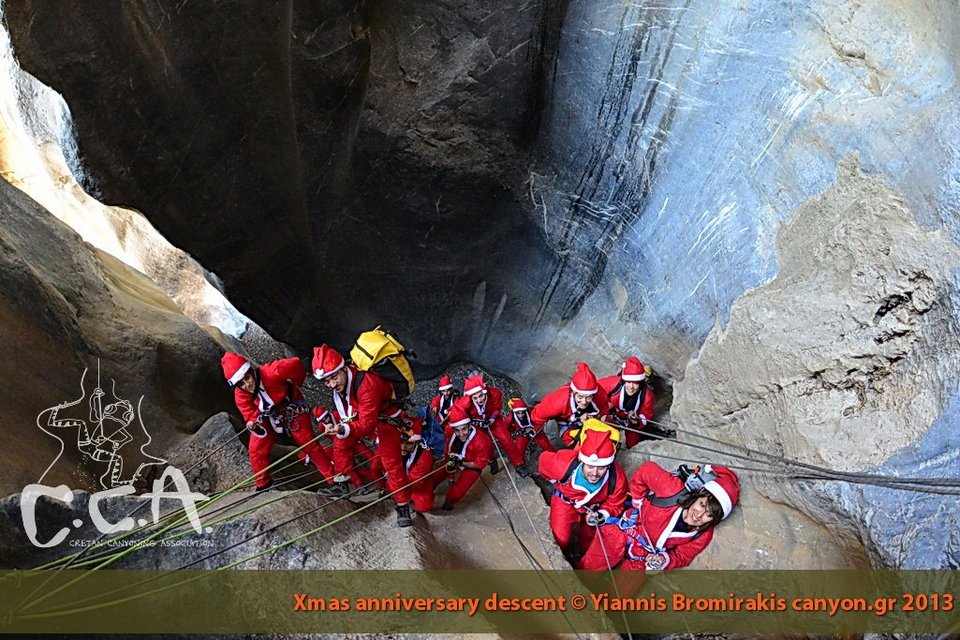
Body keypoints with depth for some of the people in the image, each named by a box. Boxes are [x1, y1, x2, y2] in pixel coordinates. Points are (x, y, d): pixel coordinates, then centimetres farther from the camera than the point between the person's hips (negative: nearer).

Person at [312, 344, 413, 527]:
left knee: (392, 462, -9)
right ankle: (342, 484, 27)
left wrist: (343, 429, -55)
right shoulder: (340, 381, -15)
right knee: (341, 443, 10)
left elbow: (367, 424, -42)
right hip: (358, 415, 8)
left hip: (384, 418, -8)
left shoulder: (367, 384, -40)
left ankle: (403, 506, 5)